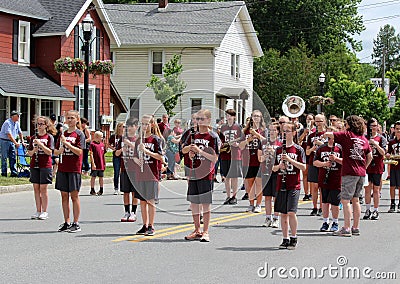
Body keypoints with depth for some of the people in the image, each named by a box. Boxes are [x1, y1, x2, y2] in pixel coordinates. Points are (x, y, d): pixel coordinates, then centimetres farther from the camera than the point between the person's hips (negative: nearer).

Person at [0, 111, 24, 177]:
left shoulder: (17, 123, 7)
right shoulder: (7, 123, -19)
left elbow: (20, 133, 18)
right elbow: (9, 134, -26)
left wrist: (22, 142, 12)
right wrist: (16, 143, -28)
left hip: (12, 142, 7)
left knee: (13, 158, 2)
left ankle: (14, 173, 2)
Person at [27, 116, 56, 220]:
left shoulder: (49, 137, -2)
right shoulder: (33, 138, 11)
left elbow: (50, 152, -11)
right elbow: (29, 153, 12)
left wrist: (40, 144, -19)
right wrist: (33, 151, -9)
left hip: (45, 165, -5)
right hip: (34, 165, 5)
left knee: (43, 188, -3)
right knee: (36, 188, 6)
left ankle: (44, 212, 4)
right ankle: (38, 211, 13)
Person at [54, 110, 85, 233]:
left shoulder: (79, 134, -2)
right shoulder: (63, 134, 13)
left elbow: (79, 152, -12)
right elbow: (55, 151, 17)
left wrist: (67, 143, -19)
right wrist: (59, 151, -5)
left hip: (74, 169, -5)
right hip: (62, 168, 5)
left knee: (74, 195, -2)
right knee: (64, 195, 7)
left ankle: (76, 223, 2)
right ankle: (66, 222, 13)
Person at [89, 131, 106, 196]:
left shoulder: (102, 145, 10)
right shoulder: (92, 144, -7)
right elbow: (91, 154, -10)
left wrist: (104, 164, 15)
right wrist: (93, 163, -15)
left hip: (101, 164, 5)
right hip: (95, 165, -5)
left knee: (101, 177, 11)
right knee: (93, 177, 3)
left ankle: (101, 190, 19)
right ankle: (92, 190, 10)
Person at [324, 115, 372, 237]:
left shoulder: (346, 135, -6)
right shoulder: (364, 139, 11)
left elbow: (327, 134, -10)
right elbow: (370, 157, 15)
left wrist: (326, 134, 12)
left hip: (349, 172, -7)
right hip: (361, 173, 7)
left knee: (345, 200, -4)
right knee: (355, 200, 14)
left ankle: (347, 229, -8)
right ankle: (356, 228, 16)